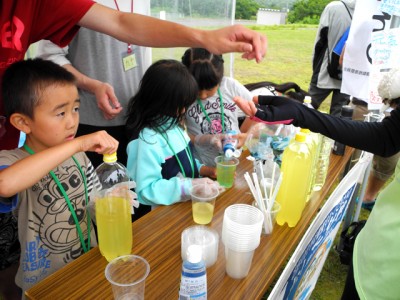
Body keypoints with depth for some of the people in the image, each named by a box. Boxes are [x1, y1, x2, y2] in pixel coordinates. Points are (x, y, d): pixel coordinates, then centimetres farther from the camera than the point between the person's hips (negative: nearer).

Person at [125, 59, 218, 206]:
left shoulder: (171, 124, 4)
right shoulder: (146, 141, -22)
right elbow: (145, 191, -23)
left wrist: (201, 169, 3)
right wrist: (190, 186, -25)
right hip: (165, 212, -8)